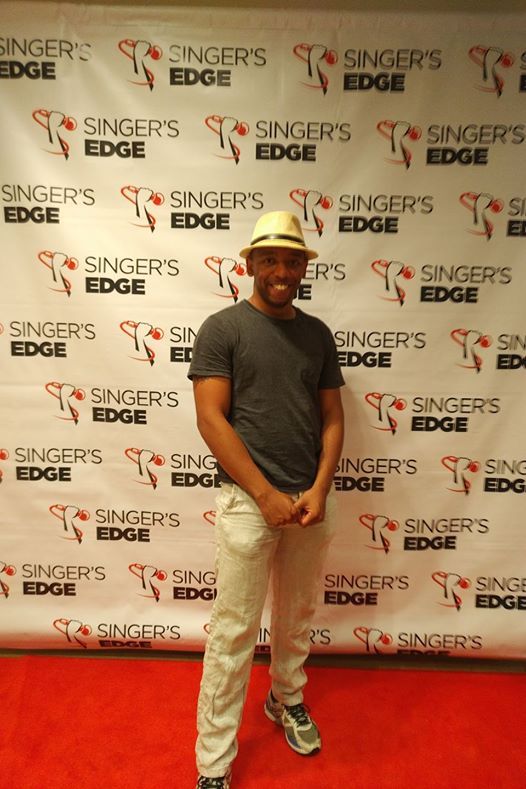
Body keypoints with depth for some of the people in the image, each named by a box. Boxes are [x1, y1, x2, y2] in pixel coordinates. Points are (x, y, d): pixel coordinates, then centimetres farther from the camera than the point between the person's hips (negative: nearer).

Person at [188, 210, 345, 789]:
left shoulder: (317, 334, 8)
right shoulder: (222, 329, -6)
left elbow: (332, 418, 7)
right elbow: (211, 419, -12)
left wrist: (319, 490, -6)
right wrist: (266, 494, -15)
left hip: (312, 501, 5)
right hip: (248, 501, -4)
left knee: (297, 617, 21)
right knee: (234, 632, 6)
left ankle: (286, 700, 48)